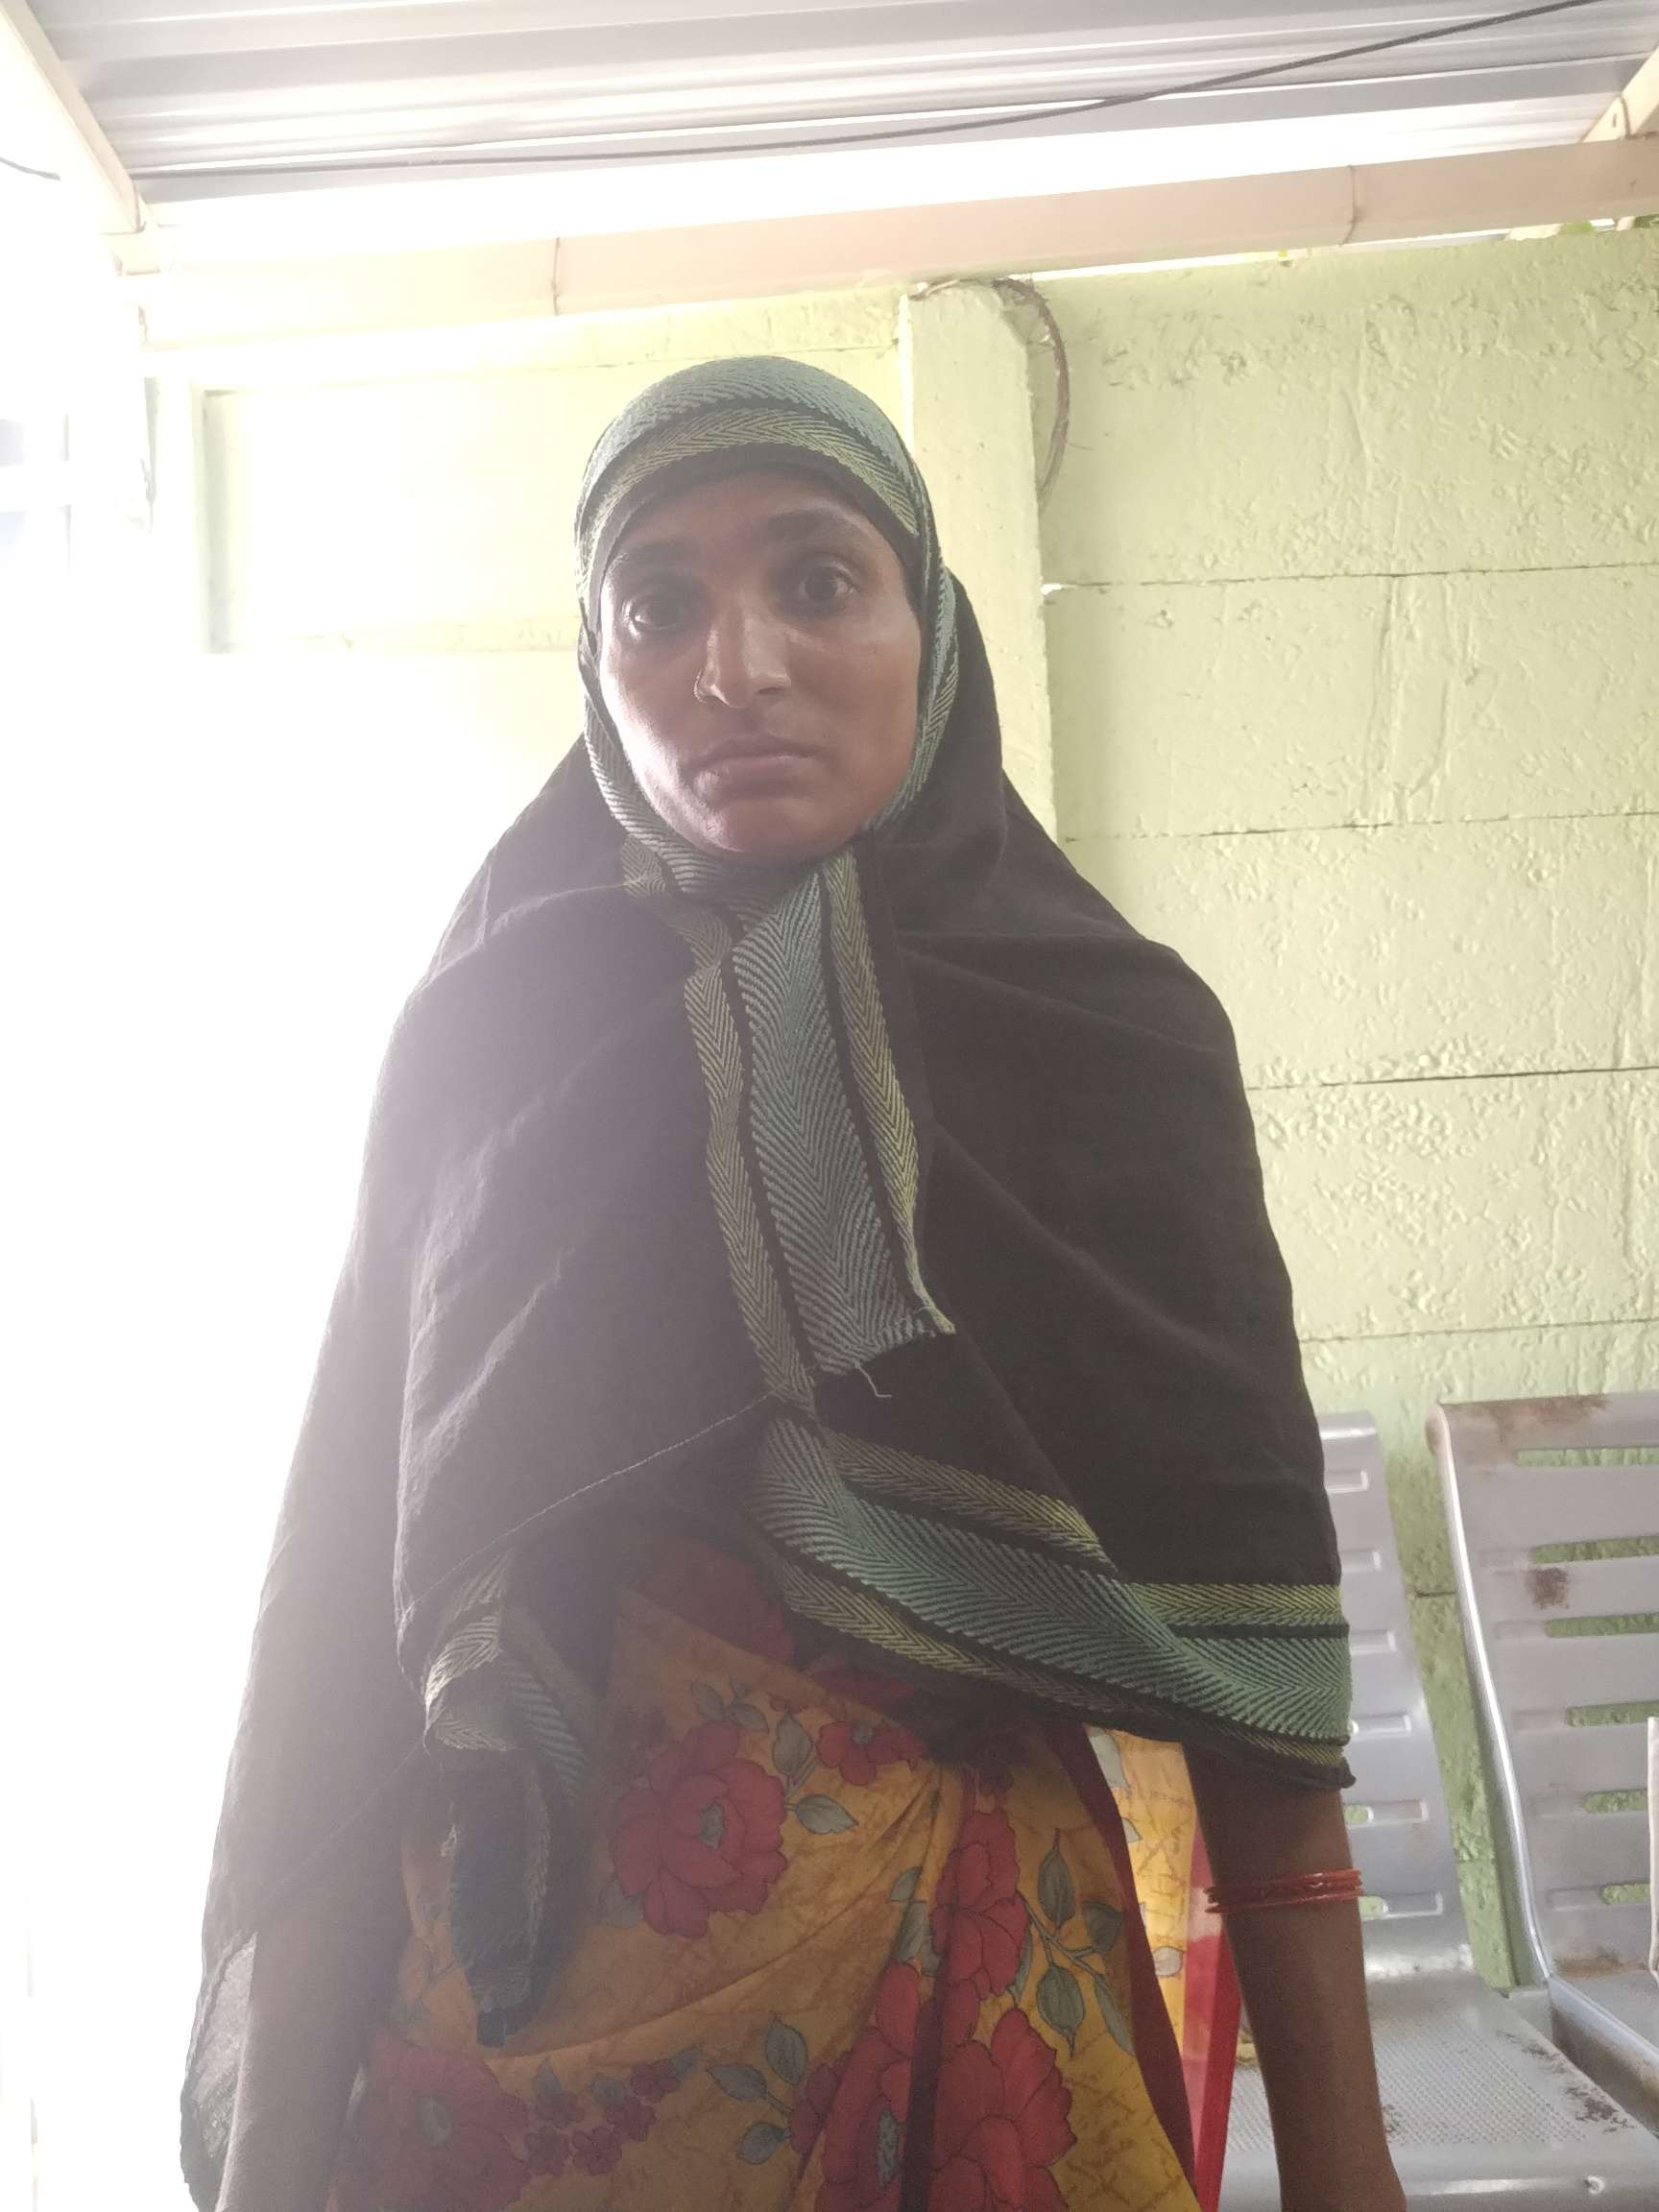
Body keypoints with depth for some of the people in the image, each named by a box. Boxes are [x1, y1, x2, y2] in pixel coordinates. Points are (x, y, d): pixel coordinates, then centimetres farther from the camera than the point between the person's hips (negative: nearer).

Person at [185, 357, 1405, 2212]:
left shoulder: (1116, 1034, -3)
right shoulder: (484, 1039, -1)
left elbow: (1248, 1636, -7)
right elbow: (351, 1605, -4)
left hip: (976, 1970, 0)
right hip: (520, 1976, 1)